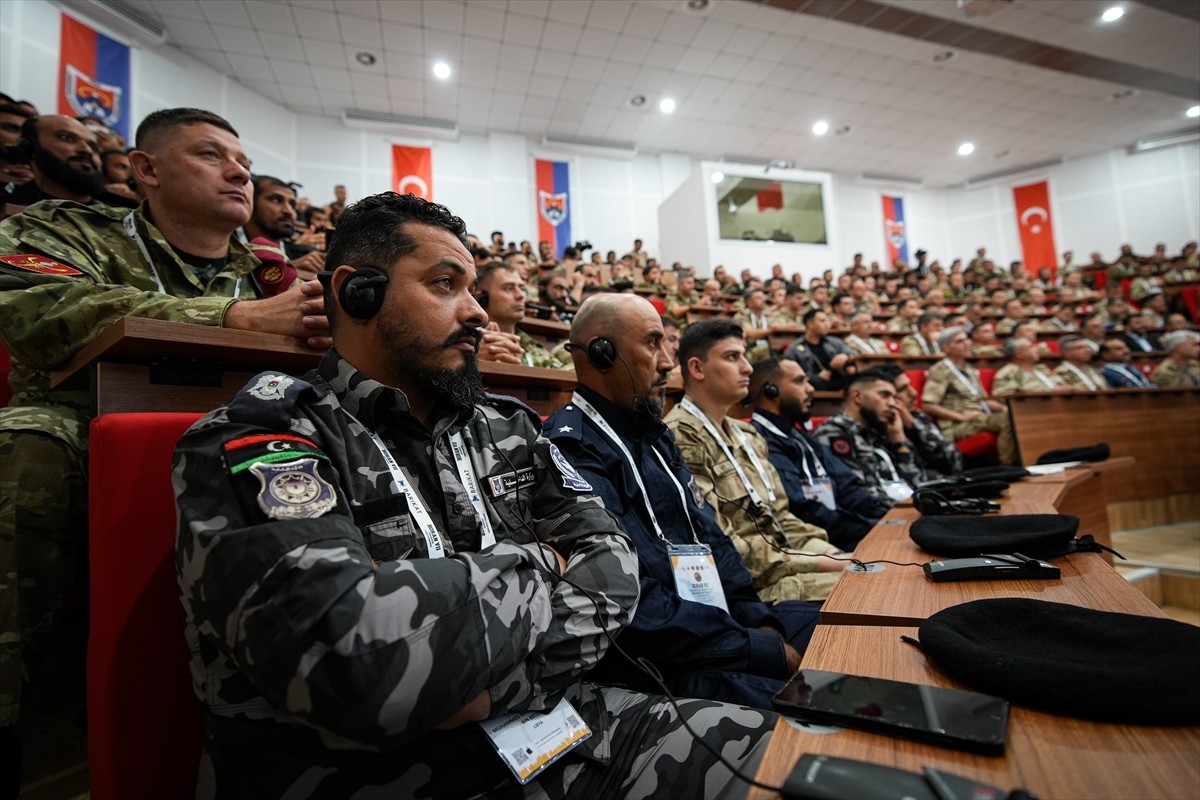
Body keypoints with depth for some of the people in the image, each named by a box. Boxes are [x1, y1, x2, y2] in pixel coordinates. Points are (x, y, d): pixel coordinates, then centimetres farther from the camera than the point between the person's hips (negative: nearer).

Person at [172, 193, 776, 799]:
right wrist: (535, 567, -12)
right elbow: (355, 654, -27)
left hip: (553, 726, 5)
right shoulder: (255, 440, -12)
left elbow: (611, 565, -1)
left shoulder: (506, 428, 6)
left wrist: (497, 676, -16)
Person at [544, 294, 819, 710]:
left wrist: (758, 619, 1)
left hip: (721, 619, 9)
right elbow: (632, 605, -24)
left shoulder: (653, 436, 13)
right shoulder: (575, 452, -19)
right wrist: (760, 650, -16)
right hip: (656, 665, -9)